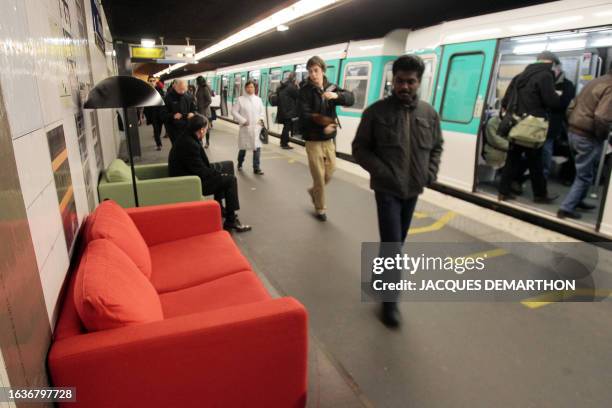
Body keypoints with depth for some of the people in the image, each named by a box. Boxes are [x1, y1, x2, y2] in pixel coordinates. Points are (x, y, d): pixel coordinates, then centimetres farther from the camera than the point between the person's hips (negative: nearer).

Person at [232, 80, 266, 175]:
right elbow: (234, 111, -4)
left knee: (257, 147, -7)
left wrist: (261, 119, -3)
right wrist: (242, 120, -11)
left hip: (257, 127, 2)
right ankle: (240, 164, 35)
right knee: (243, 147, 12)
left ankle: (256, 168, -1)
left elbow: (262, 111, 14)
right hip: (245, 127, -2)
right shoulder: (240, 99, -2)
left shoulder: (258, 99, 7)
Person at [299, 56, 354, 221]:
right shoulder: (305, 91, -6)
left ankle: (313, 191, 42)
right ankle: (320, 209, 18)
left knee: (330, 172, 13)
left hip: (329, 140, 5)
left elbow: (351, 99, -11)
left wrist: (337, 95, -31)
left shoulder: (332, 88, 6)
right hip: (314, 140, -4)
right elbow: (304, 116, -19)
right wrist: (322, 127, -29)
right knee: (319, 176, 1)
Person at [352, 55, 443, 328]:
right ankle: (390, 300, 9)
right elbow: (360, 148, -5)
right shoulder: (377, 111, -8)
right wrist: (383, 172, -16)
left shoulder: (429, 113, 3)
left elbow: (436, 147, 14)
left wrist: (430, 173, -1)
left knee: (397, 242, 17)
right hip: (387, 189, -4)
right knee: (392, 244, -6)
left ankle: (382, 276, 40)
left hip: (413, 189, 5)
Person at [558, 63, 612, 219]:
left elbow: (572, 106, 15)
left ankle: (577, 200, 37)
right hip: (588, 137, -9)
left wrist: (573, 126, 19)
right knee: (585, 175, 4)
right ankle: (566, 208, 4)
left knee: (582, 172, 24)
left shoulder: (595, 81, 12)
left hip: (573, 132, 9)